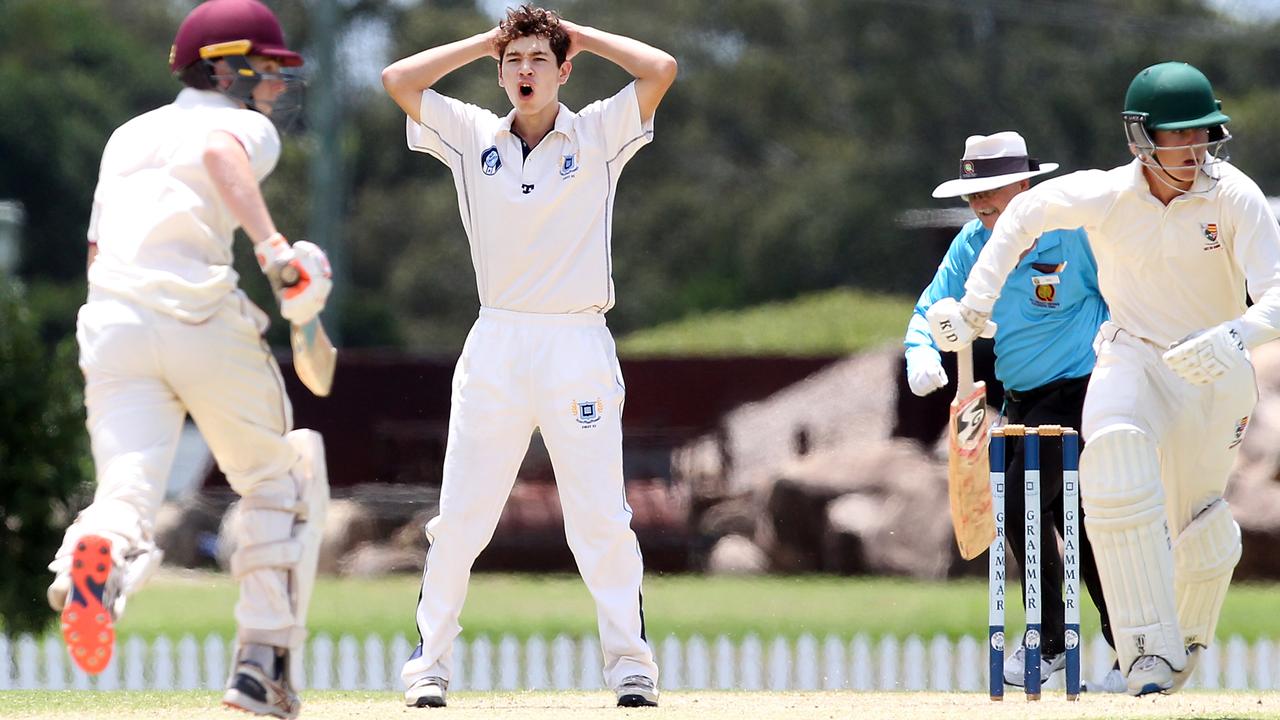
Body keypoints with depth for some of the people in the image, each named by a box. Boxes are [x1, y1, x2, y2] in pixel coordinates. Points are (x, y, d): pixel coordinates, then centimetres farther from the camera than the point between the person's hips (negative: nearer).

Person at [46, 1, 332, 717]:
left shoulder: (129, 136, 28)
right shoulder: (246, 126, 10)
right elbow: (220, 156, -16)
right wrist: (271, 243, -28)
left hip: (111, 315, 4)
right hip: (202, 317, -4)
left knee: (128, 490, -8)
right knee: (278, 477, 16)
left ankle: (97, 553, -46)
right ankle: (263, 657, 9)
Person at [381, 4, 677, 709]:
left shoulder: (597, 135, 4)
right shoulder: (473, 137, 10)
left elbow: (660, 69, -8)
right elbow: (398, 79, 4)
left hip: (578, 346, -2)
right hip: (495, 344, 2)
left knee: (600, 516, -3)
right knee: (459, 518, -1)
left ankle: (630, 662, 3)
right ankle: (428, 663, 4)